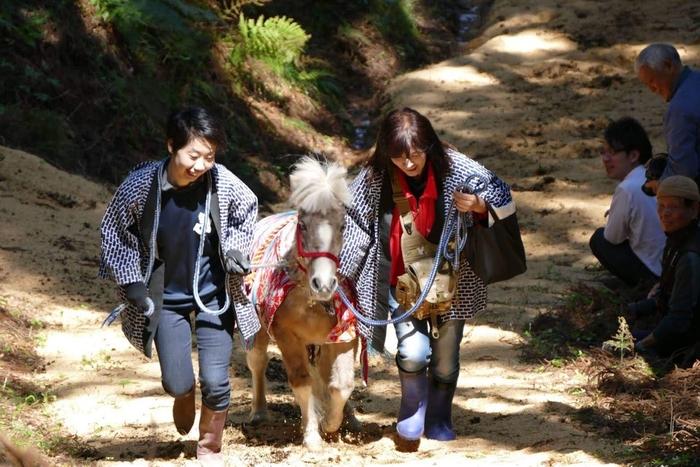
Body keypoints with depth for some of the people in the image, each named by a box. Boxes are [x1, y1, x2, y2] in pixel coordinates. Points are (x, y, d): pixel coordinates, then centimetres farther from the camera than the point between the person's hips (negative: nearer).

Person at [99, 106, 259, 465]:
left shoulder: (222, 181, -18)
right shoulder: (141, 184, -21)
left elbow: (247, 211, 4)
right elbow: (115, 231, -4)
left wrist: (235, 248, -11)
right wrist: (130, 281, -9)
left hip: (214, 293, 0)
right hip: (166, 297, 0)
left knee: (215, 382, -3)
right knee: (177, 383, 0)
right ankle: (184, 395, 40)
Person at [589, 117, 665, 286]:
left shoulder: (627, 189, -20)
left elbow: (612, 238, -6)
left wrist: (614, 216, 13)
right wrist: (617, 214, 17)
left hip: (653, 273, -7)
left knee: (599, 239, 10)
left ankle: (645, 285, 5)